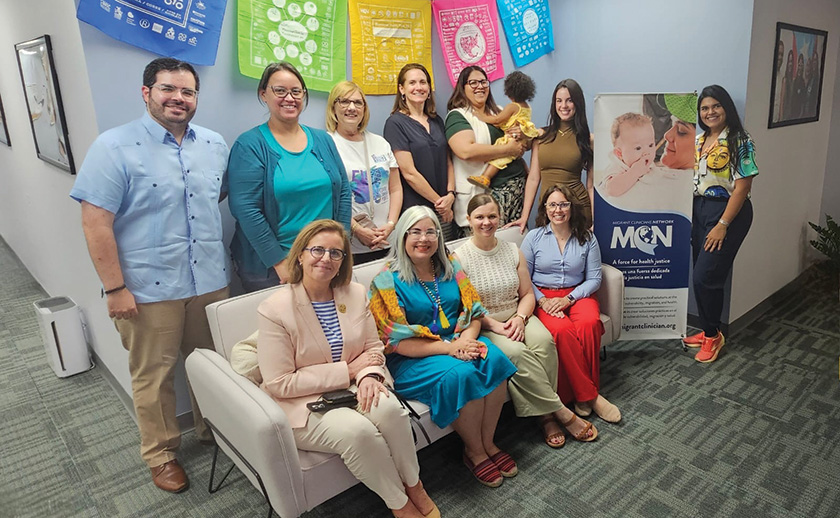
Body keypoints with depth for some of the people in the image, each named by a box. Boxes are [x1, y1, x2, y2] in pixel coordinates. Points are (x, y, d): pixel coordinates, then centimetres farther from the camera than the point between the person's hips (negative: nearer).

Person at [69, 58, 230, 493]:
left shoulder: (214, 145, 7)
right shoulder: (114, 147, -9)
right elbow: (95, 222, -12)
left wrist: (220, 259, 12)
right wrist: (115, 288, -14)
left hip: (210, 281, 5)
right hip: (149, 288, -4)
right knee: (154, 376, 10)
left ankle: (213, 431, 40)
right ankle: (161, 453, 30)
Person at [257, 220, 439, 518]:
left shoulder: (356, 294, 3)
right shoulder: (274, 310, -14)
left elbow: (373, 347, 6)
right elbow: (280, 384, -15)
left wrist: (369, 376, -20)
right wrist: (348, 370, -16)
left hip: (354, 386, 4)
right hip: (304, 405, -4)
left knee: (388, 407, -28)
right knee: (358, 430, -31)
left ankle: (414, 486, -4)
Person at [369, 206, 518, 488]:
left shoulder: (451, 268, 9)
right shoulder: (387, 281, -8)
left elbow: (474, 312, 7)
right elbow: (398, 341, -14)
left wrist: (466, 339, -16)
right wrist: (448, 348, -21)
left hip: (458, 342, 5)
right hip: (412, 359, -5)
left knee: (494, 359, -23)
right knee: (461, 374, -30)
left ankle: (488, 442, -5)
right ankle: (474, 451, -5)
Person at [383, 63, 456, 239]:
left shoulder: (436, 121, 13)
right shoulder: (395, 123, -6)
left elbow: (447, 162, 14)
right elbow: (409, 173, -12)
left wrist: (450, 195, -4)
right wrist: (439, 202, -8)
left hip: (444, 211, 6)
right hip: (414, 211, -5)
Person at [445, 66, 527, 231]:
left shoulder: (499, 112, 17)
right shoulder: (457, 116, -4)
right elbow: (466, 151, -22)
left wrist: (520, 136, 1)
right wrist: (508, 149, -15)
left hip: (518, 185, 7)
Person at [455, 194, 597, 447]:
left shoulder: (513, 251, 7)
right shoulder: (459, 258, -7)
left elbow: (527, 294, 8)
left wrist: (520, 318, -12)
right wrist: (495, 325, -19)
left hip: (517, 318, 4)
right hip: (483, 326, -4)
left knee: (544, 341, -27)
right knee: (516, 352, -31)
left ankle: (547, 415, -17)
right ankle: (563, 413, -17)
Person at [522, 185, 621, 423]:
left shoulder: (587, 238, 7)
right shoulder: (534, 237, 4)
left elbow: (594, 278, 2)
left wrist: (567, 299, -13)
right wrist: (543, 300, -15)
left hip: (577, 295, 2)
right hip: (543, 297, -1)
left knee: (589, 323, -32)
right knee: (562, 329, -33)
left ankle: (578, 394, -19)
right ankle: (589, 395, -21)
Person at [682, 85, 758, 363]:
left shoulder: (740, 142, -11)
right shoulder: (698, 140, 9)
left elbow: (742, 186, -15)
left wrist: (723, 225, -18)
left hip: (728, 212, -7)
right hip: (700, 209, 7)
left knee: (705, 276, -7)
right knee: (703, 276, 11)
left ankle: (713, 335, 12)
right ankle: (707, 330, 26)